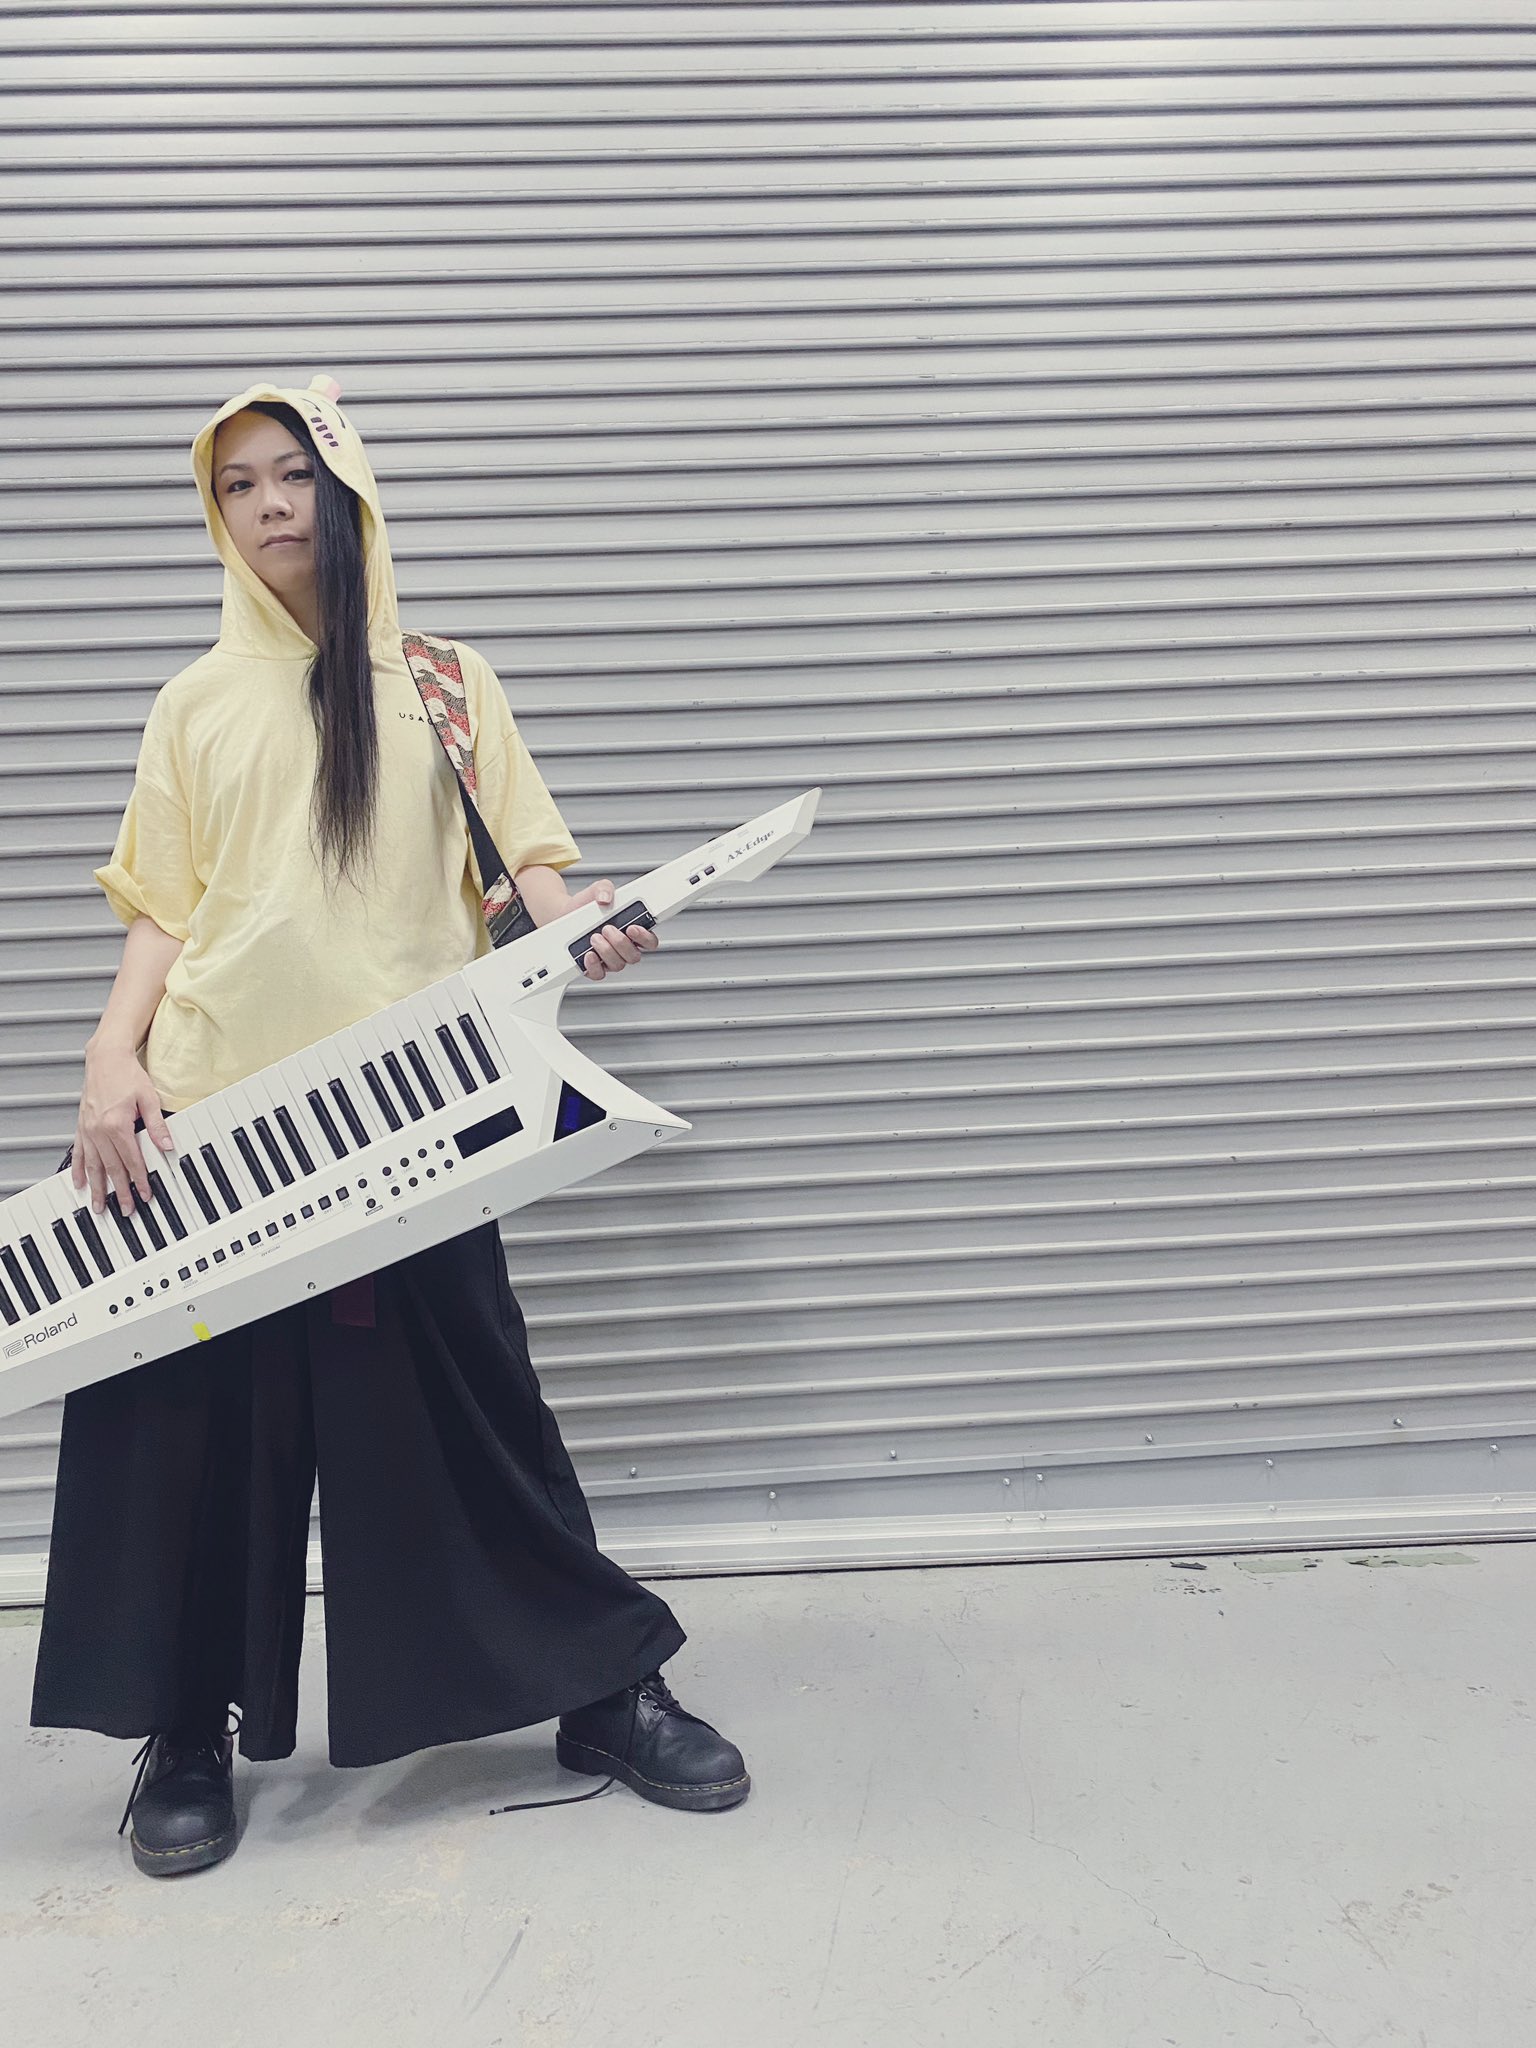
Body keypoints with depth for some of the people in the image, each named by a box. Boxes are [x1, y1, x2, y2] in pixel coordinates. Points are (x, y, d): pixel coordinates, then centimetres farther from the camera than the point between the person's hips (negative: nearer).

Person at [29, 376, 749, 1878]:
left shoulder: (443, 680, 12)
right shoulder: (198, 703, 15)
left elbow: (521, 859, 5)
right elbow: (162, 914, 10)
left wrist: (579, 924, -18)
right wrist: (112, 1056, -6)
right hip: (213, 1115, 2)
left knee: (468, 1412, 2)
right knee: (201, 1416, 3)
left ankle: (609, 1693, 18)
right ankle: (187, 1739, 23)